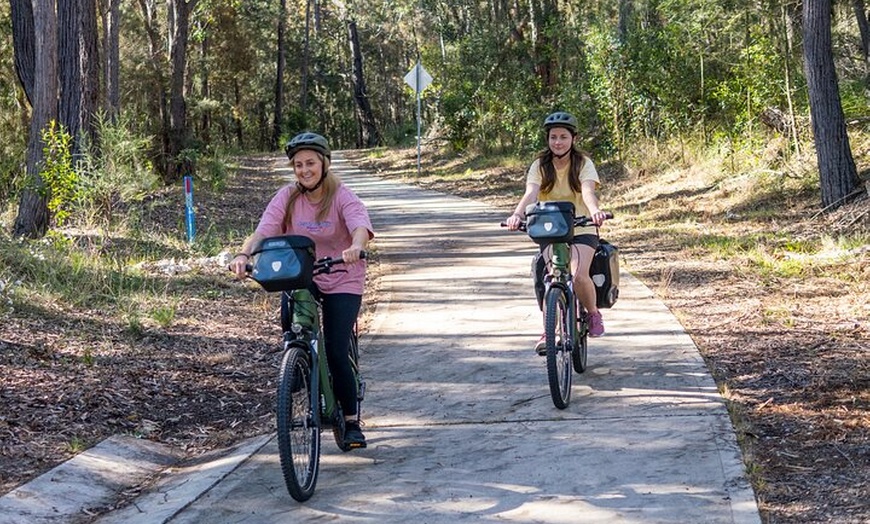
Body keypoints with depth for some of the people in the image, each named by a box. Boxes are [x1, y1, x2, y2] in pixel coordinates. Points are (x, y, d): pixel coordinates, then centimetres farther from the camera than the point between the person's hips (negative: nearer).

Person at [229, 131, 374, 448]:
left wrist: (355, 247, -56)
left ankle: (351, 422, 6)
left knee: (336, 352, -11)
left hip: (341, 281, -3)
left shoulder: (342, 197, -13)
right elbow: (264, 231, -18)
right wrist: (244, 255, -39)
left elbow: (361, 226, -32)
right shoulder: (287, 197, -6)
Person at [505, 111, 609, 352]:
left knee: (578, 275, -27)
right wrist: (517, 214, -38)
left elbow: (588, 191, -24)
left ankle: (593, 313, 3)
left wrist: (595, 211, -46)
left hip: (581, 231, -2)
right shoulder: (540, 165, 0)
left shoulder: (583, 163, -5)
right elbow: (530, 194, -17)